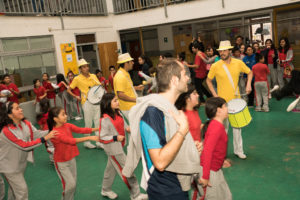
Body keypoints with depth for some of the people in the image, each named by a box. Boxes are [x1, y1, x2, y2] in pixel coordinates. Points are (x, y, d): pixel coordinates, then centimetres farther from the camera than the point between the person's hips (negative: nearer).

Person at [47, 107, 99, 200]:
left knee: (73, 183, 14)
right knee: (70, 184, -6)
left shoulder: (67, 126, -4)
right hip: (61, 162, -7)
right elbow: (71, 141, -37)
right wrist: (90, 138, -43)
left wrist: (98, 128, -15)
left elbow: (81, 130, -7)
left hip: (71, 159, 7)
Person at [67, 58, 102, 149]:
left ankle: (99, 142, 17)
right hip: (87, 102, -4)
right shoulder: (77, 79, -3)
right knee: (88, 124, 3)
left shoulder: (93, 76, 8)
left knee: (98, 122, 8)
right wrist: (76, 97, -7)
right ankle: (87, 142, 18)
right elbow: (69, 90, 3)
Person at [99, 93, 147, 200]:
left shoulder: (117, 113, 1)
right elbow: (102, 137, -20)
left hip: (119, 146, 9)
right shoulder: (105, 119, -24)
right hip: (113, 148, -9)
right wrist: (115, 138, -27)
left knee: (111, 168, 24)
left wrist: (126, 129, 0)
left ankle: (106, 190, 44)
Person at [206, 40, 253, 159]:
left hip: (236, 99, 2)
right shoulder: (215, 66, -10)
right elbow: (208, 80, 3)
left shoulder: (238, 63, -4)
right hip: (222, 101, -2)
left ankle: (238, 150, 24)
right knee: (223, 126, 8)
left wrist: (248, 84, -3)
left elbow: (249, 72, 12)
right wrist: (214, 94, -6)